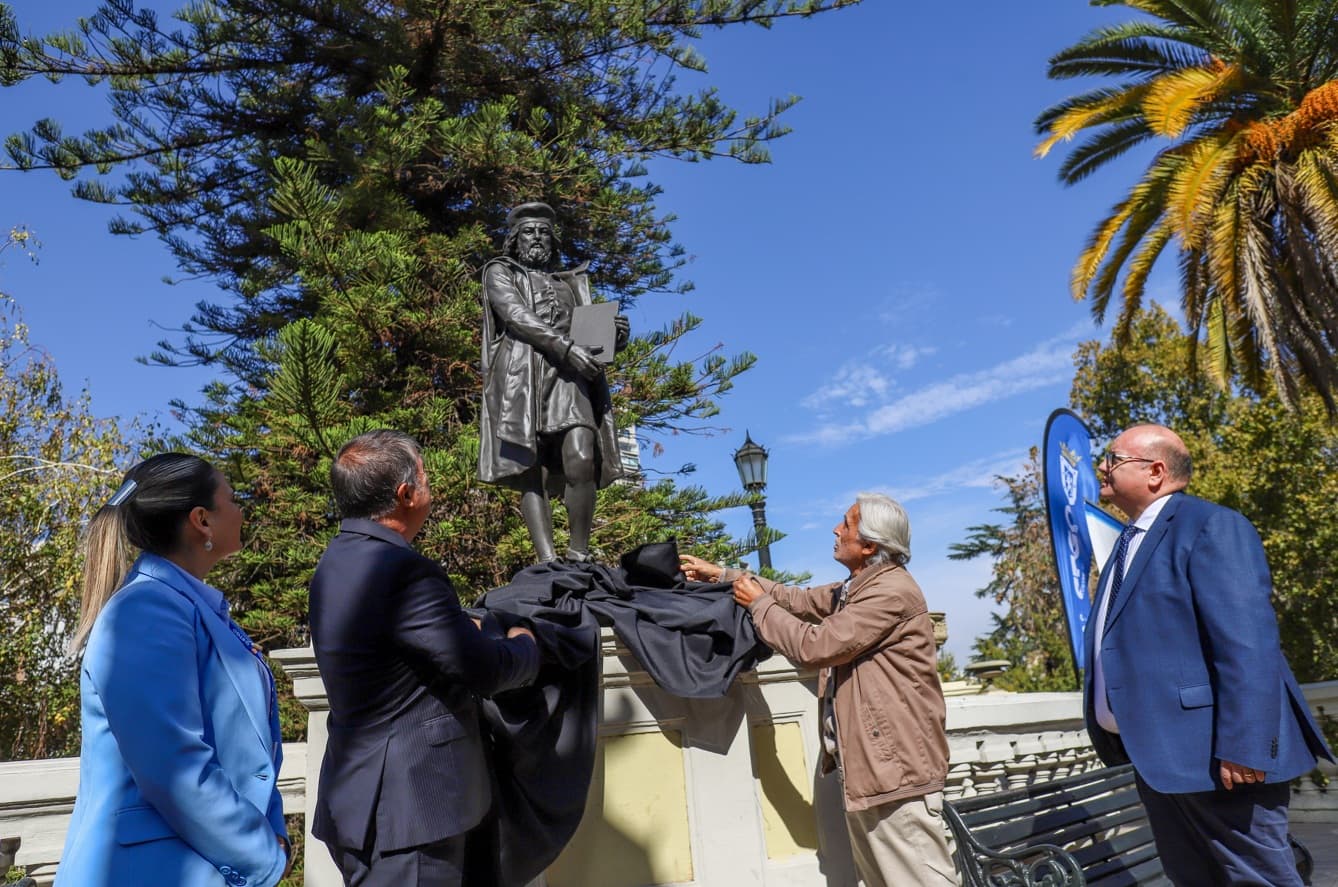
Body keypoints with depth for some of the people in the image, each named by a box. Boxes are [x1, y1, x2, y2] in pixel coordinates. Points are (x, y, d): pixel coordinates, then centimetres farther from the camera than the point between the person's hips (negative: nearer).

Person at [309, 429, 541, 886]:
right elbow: (488, 670, -19)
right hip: (406, 809, -10)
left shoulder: (337, 562, 7)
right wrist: (525, 644, 1)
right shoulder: (402, 570, -24)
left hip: (362, 795, 10)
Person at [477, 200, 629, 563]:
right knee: (532, 473, -13)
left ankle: (579, 555, -14)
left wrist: (616, 335, 3)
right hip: (521, 374, -2)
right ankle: (548, 561, -19)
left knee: (582, 461, -20)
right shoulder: (500, 272, 20)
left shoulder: (571, 282, 32)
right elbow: (516, 316, 0)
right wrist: (565, 347, -14)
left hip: (569, 377, 3)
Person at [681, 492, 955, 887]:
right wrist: (721, 575, 18)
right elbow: (798, 599, 20)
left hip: (896, 767, -10)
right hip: (864, 768, 10)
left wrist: (759, 605, -5)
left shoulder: (893, 591, -17)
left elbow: (817, 646, -19)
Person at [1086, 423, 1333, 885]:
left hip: (1216, 757, -9)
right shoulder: (1130, 542, 17)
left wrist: (1242, 747, -25)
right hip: (1156, 759, 9)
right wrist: (1111, 730, 17)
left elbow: (1247, 645, -21)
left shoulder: (1211, 526, -11)